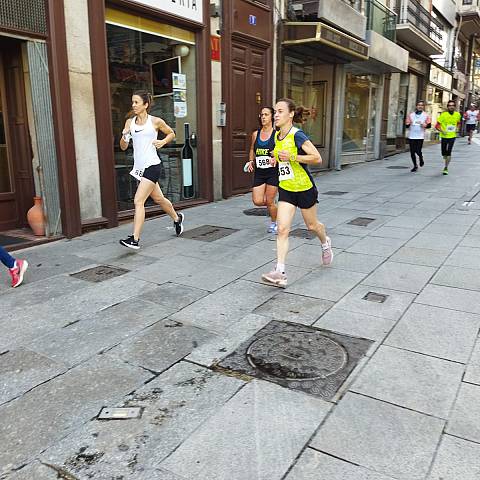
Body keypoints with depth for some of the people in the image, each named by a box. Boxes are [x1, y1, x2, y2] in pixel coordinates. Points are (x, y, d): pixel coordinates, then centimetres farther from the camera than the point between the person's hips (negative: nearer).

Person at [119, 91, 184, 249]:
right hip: (139, 167, 6)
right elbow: (123, 147, 7)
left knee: (138, 201, -15)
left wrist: (163, 141, -7)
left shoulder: (155, 121, -3)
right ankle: (177, 218, 44)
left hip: (152, 166, -6)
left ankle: (135, 239, -14)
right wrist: (125, 136, -13)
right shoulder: (129, 122, 8)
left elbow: (171, 133, 12)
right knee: (158, 198, 19)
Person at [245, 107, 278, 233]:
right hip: (259, 172, 4)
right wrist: (251, 161, 4)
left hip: (273, 172, -4)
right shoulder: (256, 134, 6)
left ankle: (274, 223, 27)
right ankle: (272, 204, 31)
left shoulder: (277, 134, -7)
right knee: (257, 201, -3)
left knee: (270, 202, 1)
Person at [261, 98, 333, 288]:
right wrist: (277, 158, 5)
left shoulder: (297, 135, -19)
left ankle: (325, 244, 50)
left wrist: (292, 157, -28)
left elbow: (317, 158, -23)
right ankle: (280, 273, -11)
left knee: (312, 225, 16)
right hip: (285, 189, 5)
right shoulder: (277, 136, 4)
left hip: (304, 188, -5)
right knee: (282, 229, -8)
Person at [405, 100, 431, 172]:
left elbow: (429, 125, 5)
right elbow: (407, 124, 7)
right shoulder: (411, 115, 7)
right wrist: (408, 124, -16)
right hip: (411, 136, 2)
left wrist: (424, 125, -16)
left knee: (418, 151, -11)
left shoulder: (426, 115, 5)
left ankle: (421, 158, 26)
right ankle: (415, 166, 20)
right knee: (412, 152, 2)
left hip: (420, 136, -2)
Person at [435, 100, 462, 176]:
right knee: (444, 153, 8)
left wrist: (457, 128, 3)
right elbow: (437, 125, -8)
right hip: (444, 136, 0)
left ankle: (446, 168, -4)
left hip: (452, 136, 0)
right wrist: (442, 131, -22)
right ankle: (446, 163, 40)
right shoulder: (443, 115, -10)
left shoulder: (457, 115, 1)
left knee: (449, 152, -12)